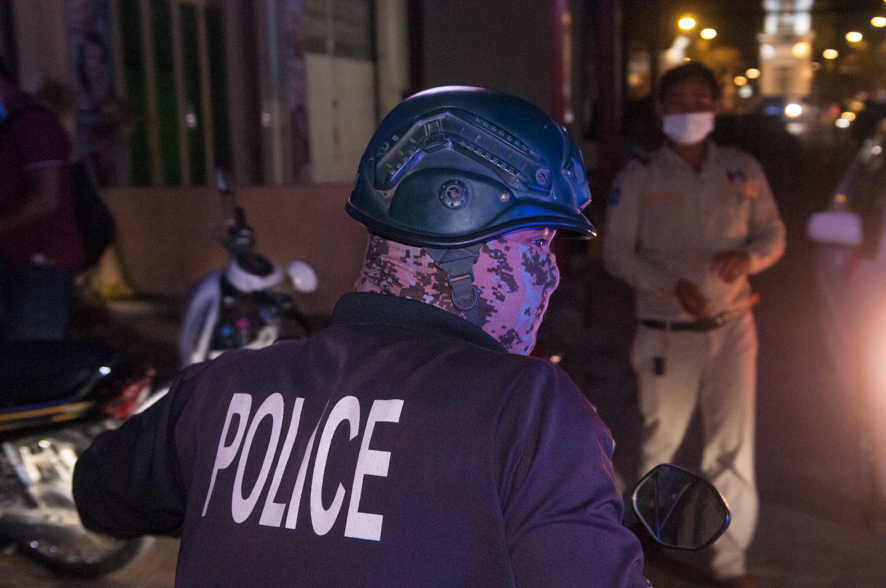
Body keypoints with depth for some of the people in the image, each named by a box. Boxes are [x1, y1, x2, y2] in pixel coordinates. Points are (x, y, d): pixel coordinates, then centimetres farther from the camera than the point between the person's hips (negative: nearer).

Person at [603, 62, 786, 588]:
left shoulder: (744, 170, 5)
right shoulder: (640, 176, -1)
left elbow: (774, 233, 12)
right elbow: (617, 252, -4)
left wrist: (748, 256, -12)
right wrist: (673, 285, -19)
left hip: (732, 328, 2)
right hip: (668, 333, -1)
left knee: (734, 445, 1)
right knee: (661, 436, 9)